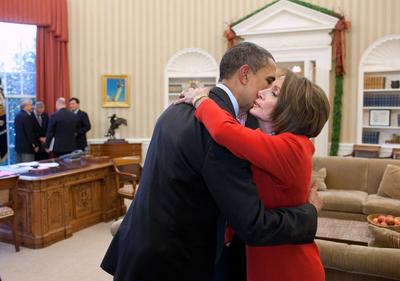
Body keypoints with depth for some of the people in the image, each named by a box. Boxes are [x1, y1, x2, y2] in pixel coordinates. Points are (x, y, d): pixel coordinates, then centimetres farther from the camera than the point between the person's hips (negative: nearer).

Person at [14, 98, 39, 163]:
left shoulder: (17, 115, 12)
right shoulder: (26, 116, -16)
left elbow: (18, 131, 16)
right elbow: (30, 132, -18)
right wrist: (35, 145, -11)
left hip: (18, 145, 9)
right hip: (27, 146, -9)